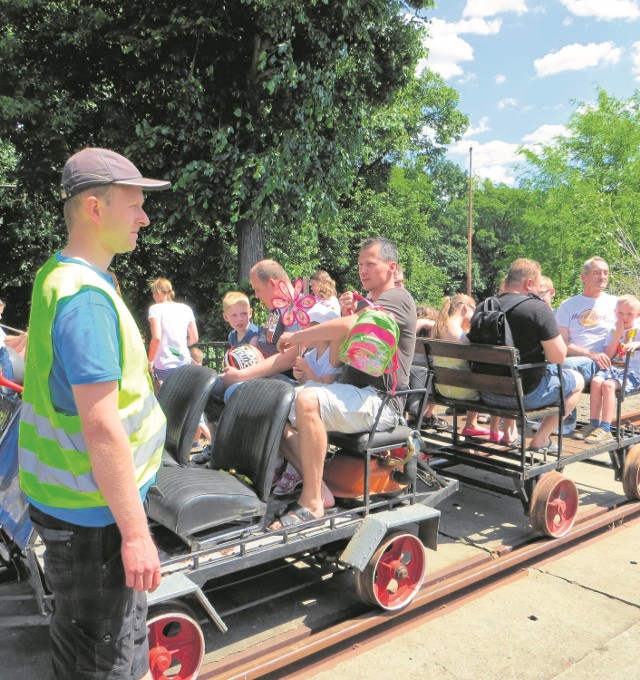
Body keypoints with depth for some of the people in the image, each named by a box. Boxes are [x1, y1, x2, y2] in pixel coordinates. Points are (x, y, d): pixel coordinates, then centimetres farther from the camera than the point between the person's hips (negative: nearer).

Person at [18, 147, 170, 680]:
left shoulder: (57, 276, 9)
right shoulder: (86, 295, -23)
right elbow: (101, 425, -27)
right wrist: (135, 532, -21)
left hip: (63, 496, 10)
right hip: (92, 513, -10)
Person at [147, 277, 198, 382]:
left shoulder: (156, 308, -6)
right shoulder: (186, 309, 8)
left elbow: (156, 338, -17)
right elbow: (194, 338, 10)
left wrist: (150, 361, -5)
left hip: (165, 366, -4)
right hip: (184, 362, 5)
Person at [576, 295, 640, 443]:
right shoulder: (614, 332, 15)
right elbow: (608, 356, 3)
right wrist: (618, 334, -3)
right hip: (613, 368, 4)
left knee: (608, 384, -30)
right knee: (596, 381, -26)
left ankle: (605, 429, -29)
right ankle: (593, 424, -20)